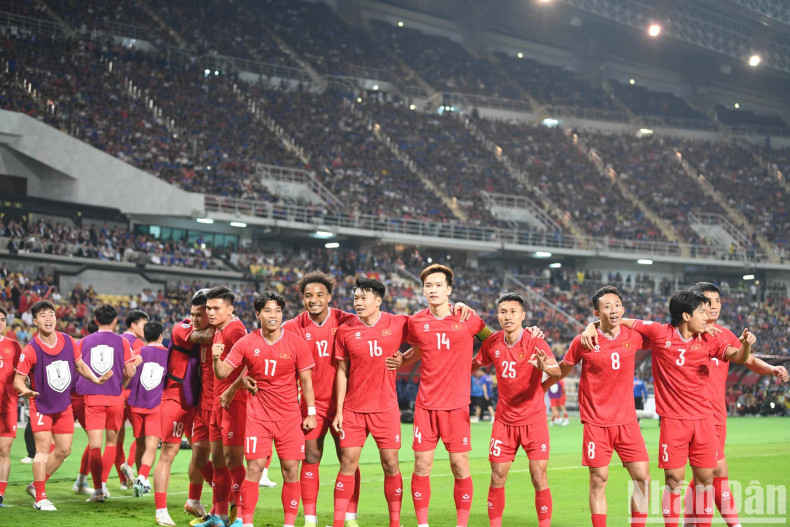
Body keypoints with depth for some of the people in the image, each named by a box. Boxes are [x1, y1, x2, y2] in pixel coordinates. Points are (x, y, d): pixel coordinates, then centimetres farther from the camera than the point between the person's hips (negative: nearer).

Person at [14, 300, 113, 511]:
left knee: (63, 450, 9)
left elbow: (80, 365, 11)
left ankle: (36, 485, 27)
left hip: (64, 404, 5)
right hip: (41, 405, -5)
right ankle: (40, 498, -2)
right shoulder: (31, 350, -17)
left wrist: (96, 379, -3)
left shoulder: (68, 341, -4)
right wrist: (25, 390, -34)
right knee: (43, 448, -11)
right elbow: (18, 379, -13)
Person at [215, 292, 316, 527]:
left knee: (291, 469, 0)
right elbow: (222, 373, -1)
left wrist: (311, 413, 0)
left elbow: (306, 380, 2)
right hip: (258, 415, 0)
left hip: (290, 416, 0)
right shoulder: (246, 343, -2)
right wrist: (216, 358, -22)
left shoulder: (296, 342, -3)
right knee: (254, 468, -6)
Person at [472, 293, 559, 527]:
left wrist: (545, 367, -51)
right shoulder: (492, 343, -1)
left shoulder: (534, 342, -14)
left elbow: (557, 370, -30)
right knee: (497, 478, 3)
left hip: (533, 419, -3)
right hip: (504, 420, 3)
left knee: (539, 478, -7)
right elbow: (474, 365, 17)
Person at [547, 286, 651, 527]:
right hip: (596, 422, -2)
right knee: (598, 480, 0)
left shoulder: (634, 337, -1)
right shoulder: (584, 341, -6)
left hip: (627, 420, 2)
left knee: (642, 477, -1)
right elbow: (562, 369, 10)